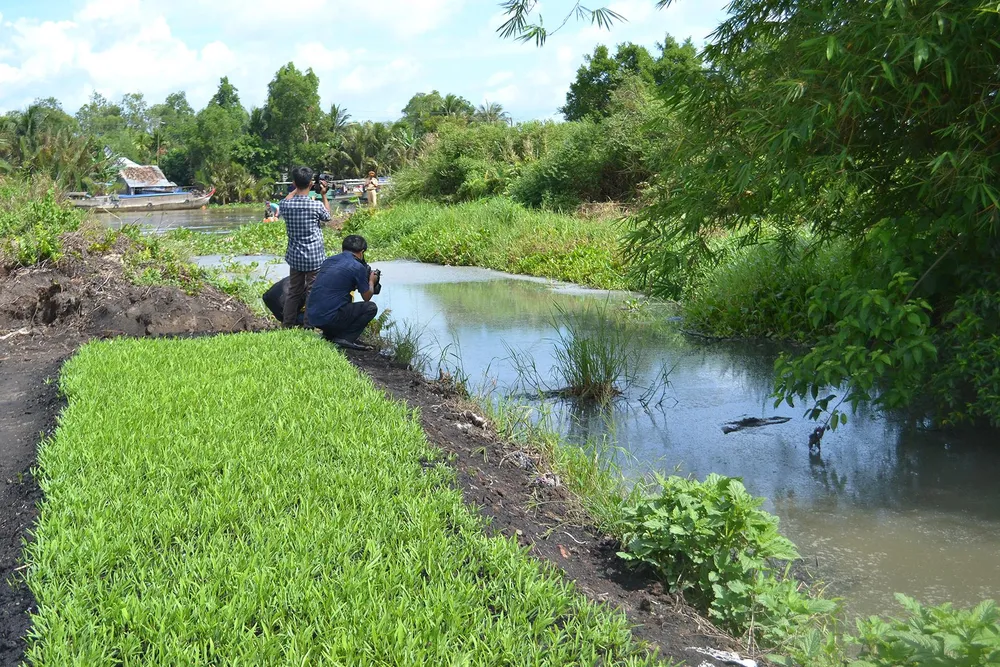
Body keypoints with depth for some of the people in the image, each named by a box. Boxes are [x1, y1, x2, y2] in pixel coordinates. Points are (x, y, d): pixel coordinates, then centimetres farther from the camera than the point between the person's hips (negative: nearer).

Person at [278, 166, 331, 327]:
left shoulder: (286, 205, -6)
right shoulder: (316, 205, -15)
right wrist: (324, 195, 19)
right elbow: (327, 216, 9)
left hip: (295, 257, 4)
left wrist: (296, 189, 25)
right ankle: (308, 327, 5)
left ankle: (287, 326, 20)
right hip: (315, 258, -4)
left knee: (293, 292, 15)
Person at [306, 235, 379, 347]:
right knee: (371, 308, 6)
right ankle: (344, 339, -3)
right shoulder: (358, 267, -6)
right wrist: (371, 282, 26)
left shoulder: (329, 260, 14)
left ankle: (329, 334, 18)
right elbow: (367, 297, 7)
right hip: (329, 318, -7)